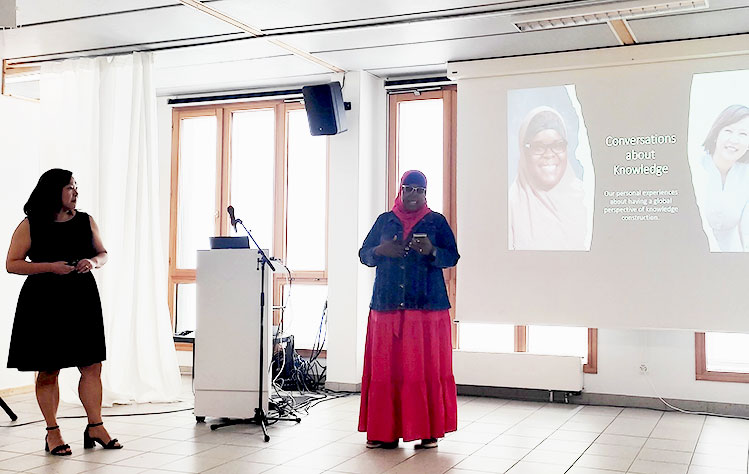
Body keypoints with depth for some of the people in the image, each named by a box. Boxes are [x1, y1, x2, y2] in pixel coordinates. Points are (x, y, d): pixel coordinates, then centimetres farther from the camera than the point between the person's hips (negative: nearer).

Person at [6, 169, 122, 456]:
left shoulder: (85, 221, 7)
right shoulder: (30, 225, -3)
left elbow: (103, 254, 17)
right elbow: (12, 264, -5)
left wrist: (93, 262, -6)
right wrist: (49, 267, -16)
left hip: (82, 299, 3)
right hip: (44, 302, -3)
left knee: (92, 365, 0)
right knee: (48, 371, 4)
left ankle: (95, 427, 10)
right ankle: (52, 432, 15)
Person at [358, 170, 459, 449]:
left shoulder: (437, 221, 9)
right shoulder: (384, 221, 15)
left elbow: (452, 257, 3)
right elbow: (364, 255, 13)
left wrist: (432, 251, -17)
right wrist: (379, 250, -8)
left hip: (427, 305, -2)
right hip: (387, 306, 2)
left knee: (426, 368, -4)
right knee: (385, 368, 0)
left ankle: (428, 431, 4)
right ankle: (385, 431, 7)